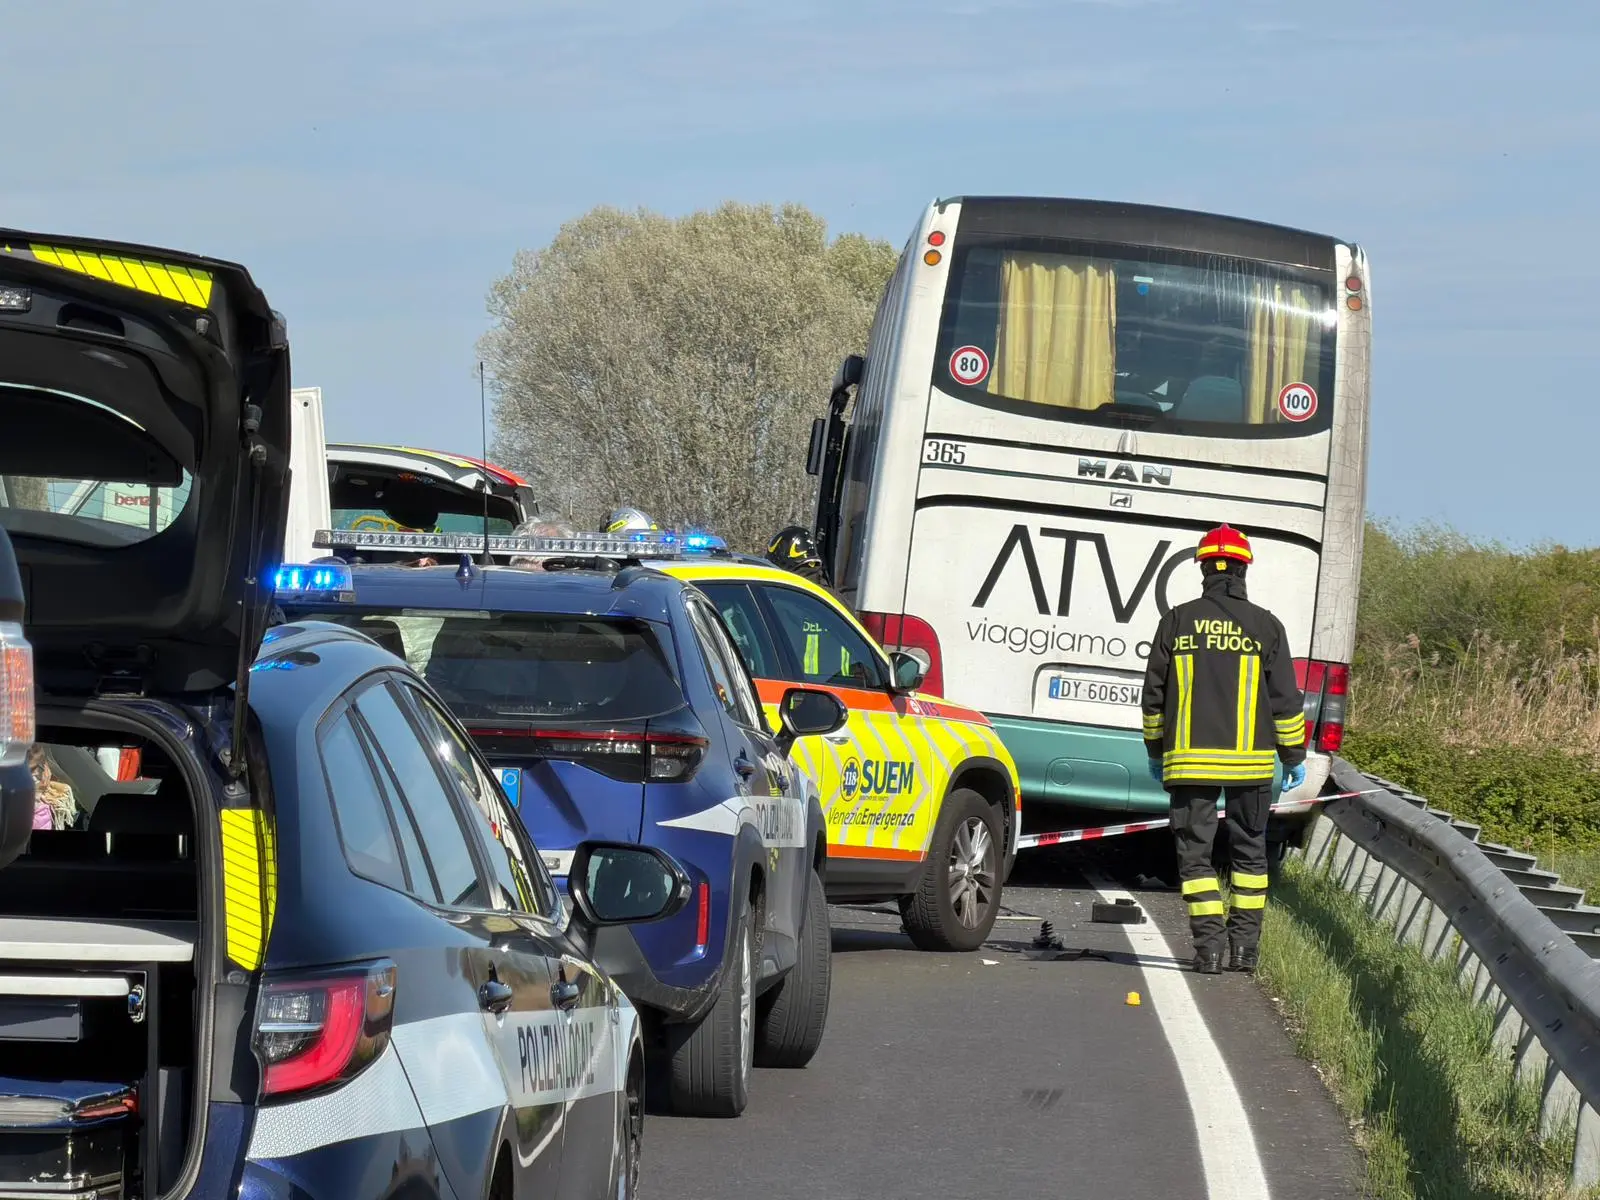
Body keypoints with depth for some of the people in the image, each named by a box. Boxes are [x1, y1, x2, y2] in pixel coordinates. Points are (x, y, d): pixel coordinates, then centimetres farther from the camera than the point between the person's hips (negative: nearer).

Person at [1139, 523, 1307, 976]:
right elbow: (1285, 699, 1)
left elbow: (1154, 695, 6)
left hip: (1189, 759, -1)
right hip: (1251, 759, 1)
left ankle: (1208, 944, -6)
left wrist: (1155, 751, 18)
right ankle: (1245, 945, 12)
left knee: (1195, 850, 3)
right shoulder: (1264, 626, -1)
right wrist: (1294, 755, 12)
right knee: (1249, 850, 13)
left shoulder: (1177, 622, 1)